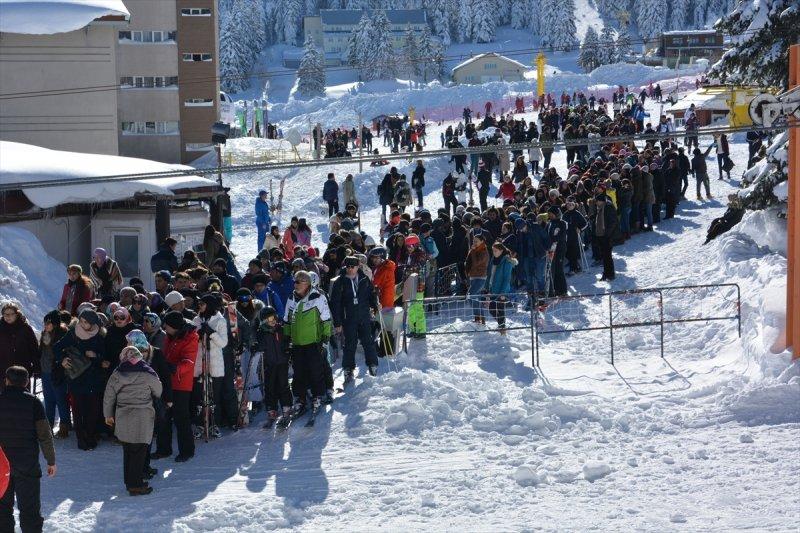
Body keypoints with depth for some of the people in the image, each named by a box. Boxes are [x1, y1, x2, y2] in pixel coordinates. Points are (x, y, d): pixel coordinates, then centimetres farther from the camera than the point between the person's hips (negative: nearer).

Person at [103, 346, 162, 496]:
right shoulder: (147, 374, -7)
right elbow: (158, 392, 7)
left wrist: (108, 415, 22)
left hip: (122, 418, 4)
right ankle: (136, 485, -1)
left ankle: (130, 481, 22)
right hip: (142, 419, -4)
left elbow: (108, 396, 9)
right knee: (139, 452, 0)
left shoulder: (117, 374, 2)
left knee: (128, 451, 15)